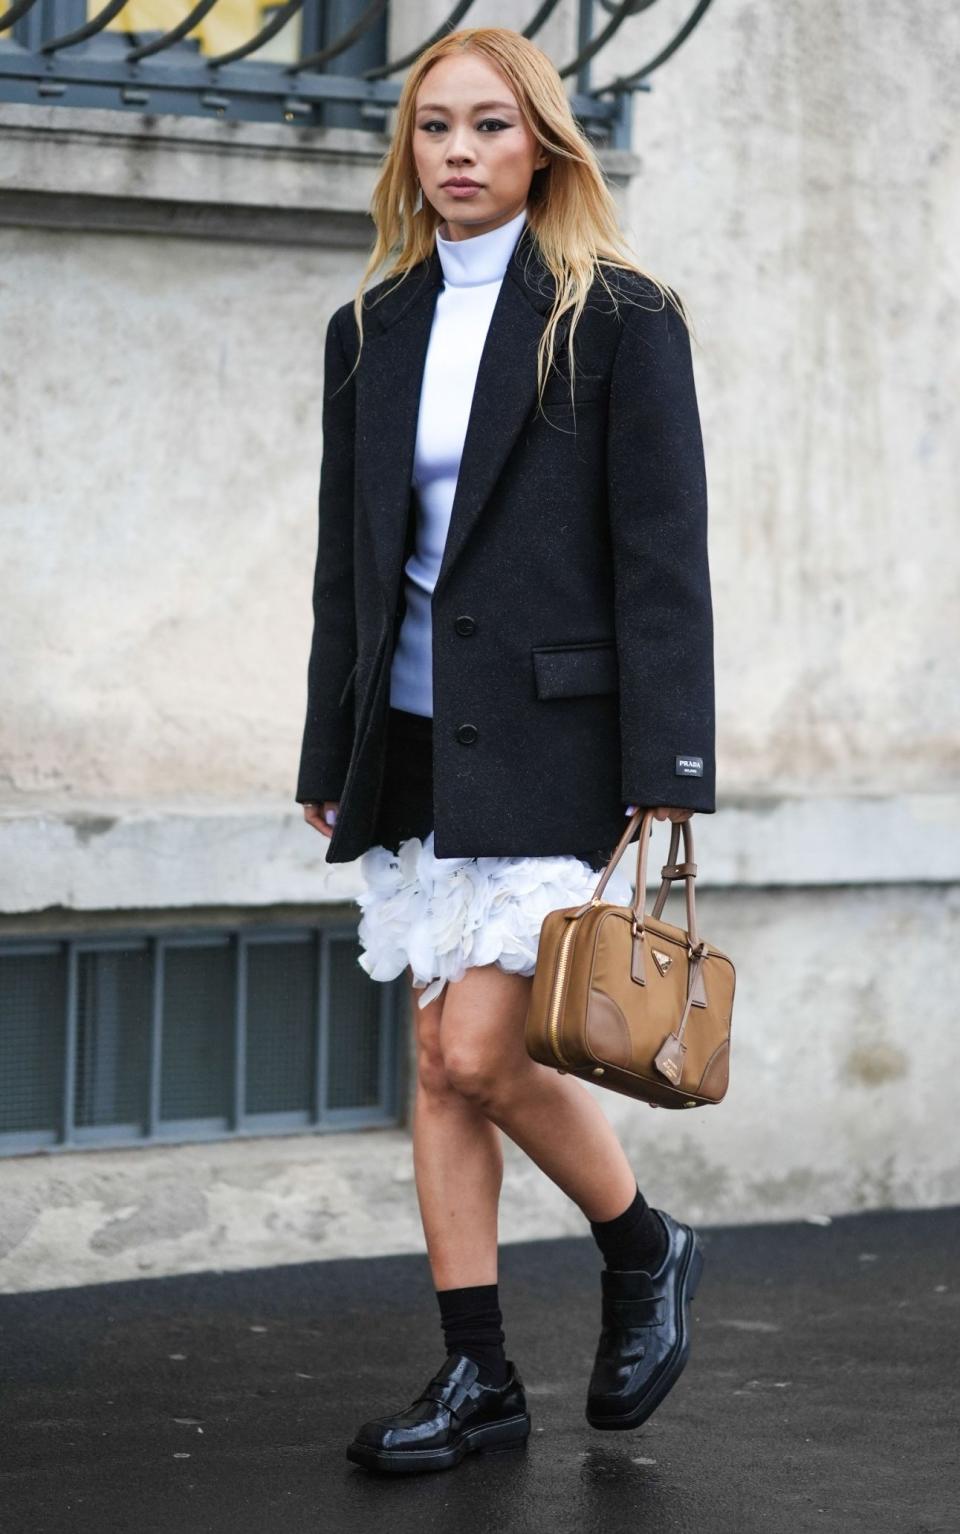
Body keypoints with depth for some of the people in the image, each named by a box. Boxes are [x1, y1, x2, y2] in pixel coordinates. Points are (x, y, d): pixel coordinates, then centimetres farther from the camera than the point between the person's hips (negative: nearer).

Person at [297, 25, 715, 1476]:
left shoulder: (619, 320, -4)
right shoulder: (372, 333, 12)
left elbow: (663, 565, -8)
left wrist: (667, 786, -14)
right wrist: (330, 763, 14)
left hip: (551, 741, -6)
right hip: (415, 744, 6)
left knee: (485, 1050, -12)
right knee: (440, 1064, 6)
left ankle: (646, 1251, 14)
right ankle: (478, 1376, 14)